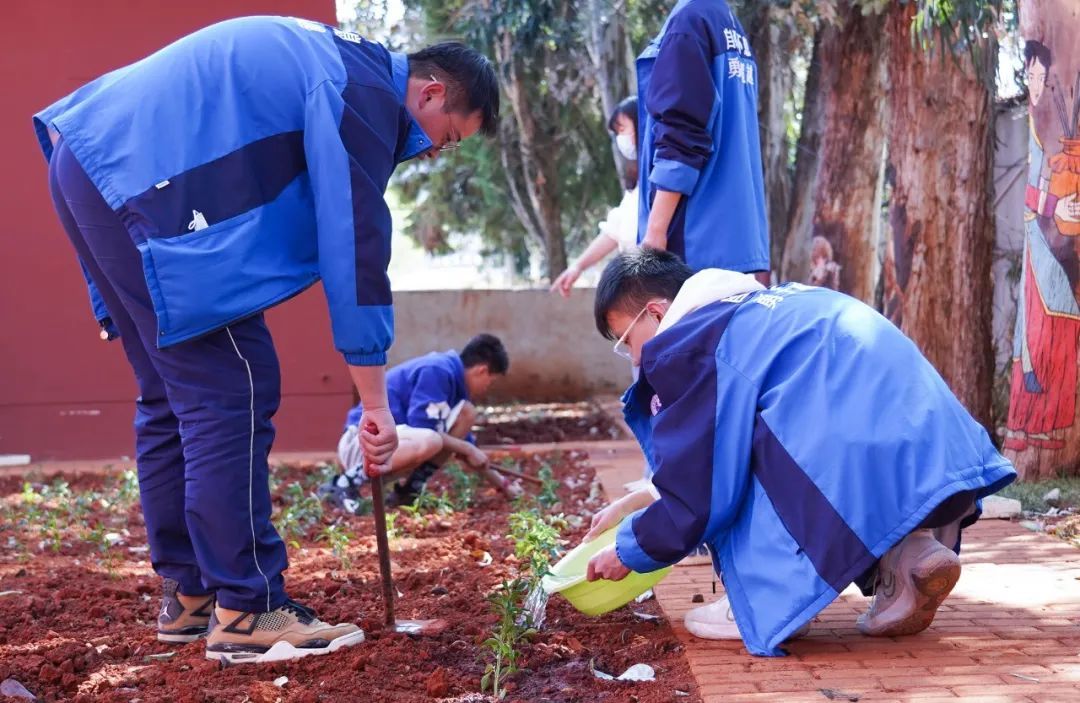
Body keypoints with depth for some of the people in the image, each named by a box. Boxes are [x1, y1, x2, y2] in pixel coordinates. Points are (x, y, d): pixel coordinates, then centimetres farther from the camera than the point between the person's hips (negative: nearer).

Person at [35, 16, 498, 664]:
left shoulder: (338, 59, 21)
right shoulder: (366, 97, -10)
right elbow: (355, 252, -12)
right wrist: (377, 404, -8)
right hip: (144, 178, -11)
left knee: (173, 397, 15)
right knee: (232, 396, -8)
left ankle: (190, 595, 21)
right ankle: (244, 612, -4)